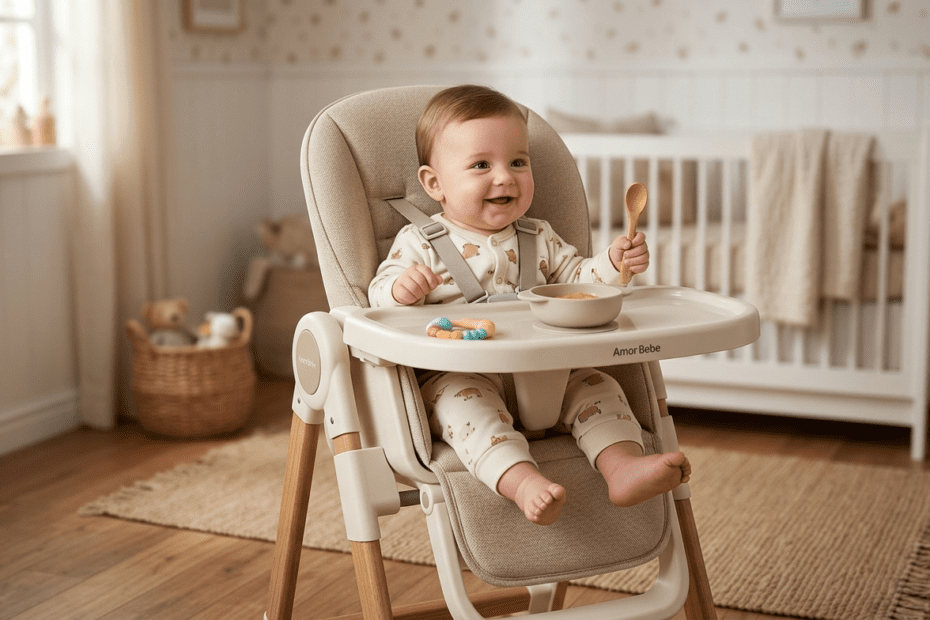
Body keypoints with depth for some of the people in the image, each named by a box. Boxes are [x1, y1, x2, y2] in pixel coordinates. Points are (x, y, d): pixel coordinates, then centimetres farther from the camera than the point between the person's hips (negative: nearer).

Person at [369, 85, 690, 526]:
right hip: (457, 376, -4)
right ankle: (521, 481, -53)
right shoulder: (419, 242, 3)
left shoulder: (539, 238, 17)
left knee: (596, 385, -13)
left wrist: (613, 263, -4)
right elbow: (379, 295, -3)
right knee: (465, 401, -35)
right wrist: (399, 287, -27)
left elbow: (575, 280, 16)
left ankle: (623, 466, -28)